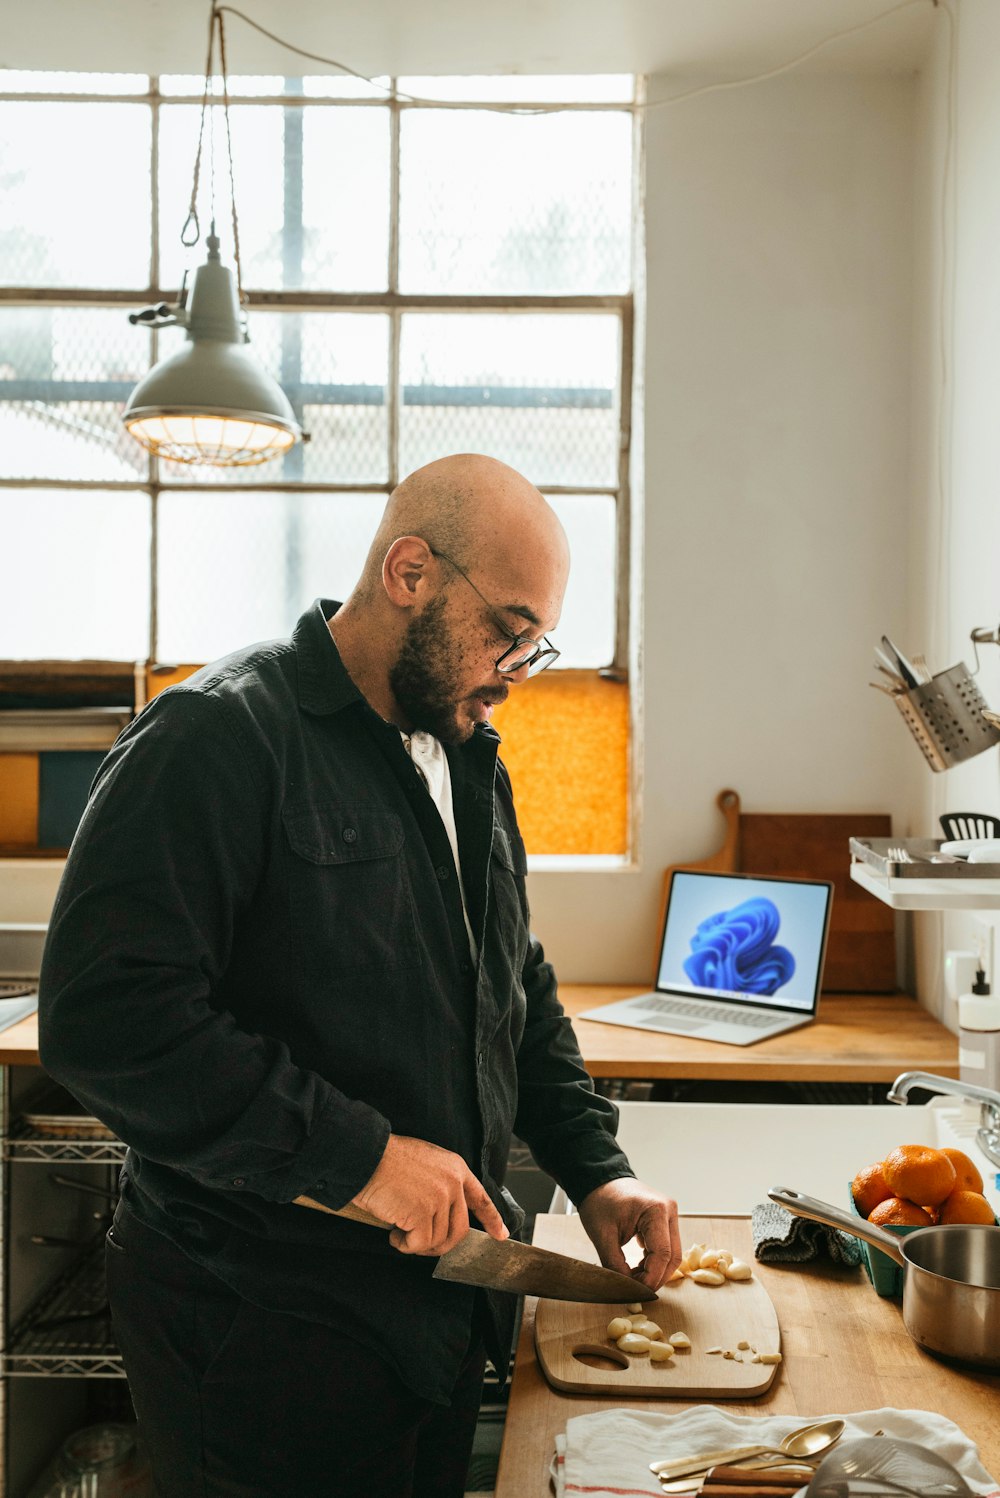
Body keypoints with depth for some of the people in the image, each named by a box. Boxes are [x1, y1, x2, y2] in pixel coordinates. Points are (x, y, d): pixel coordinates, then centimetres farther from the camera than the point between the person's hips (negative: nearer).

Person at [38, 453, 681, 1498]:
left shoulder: (469, 762, 10)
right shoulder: (219, 737, -18)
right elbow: (104, 1017, -28)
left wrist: (593, 1170, 6)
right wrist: (355, 1153, -26)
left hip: (440, 1288, 8)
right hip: (258, 1326, -8)